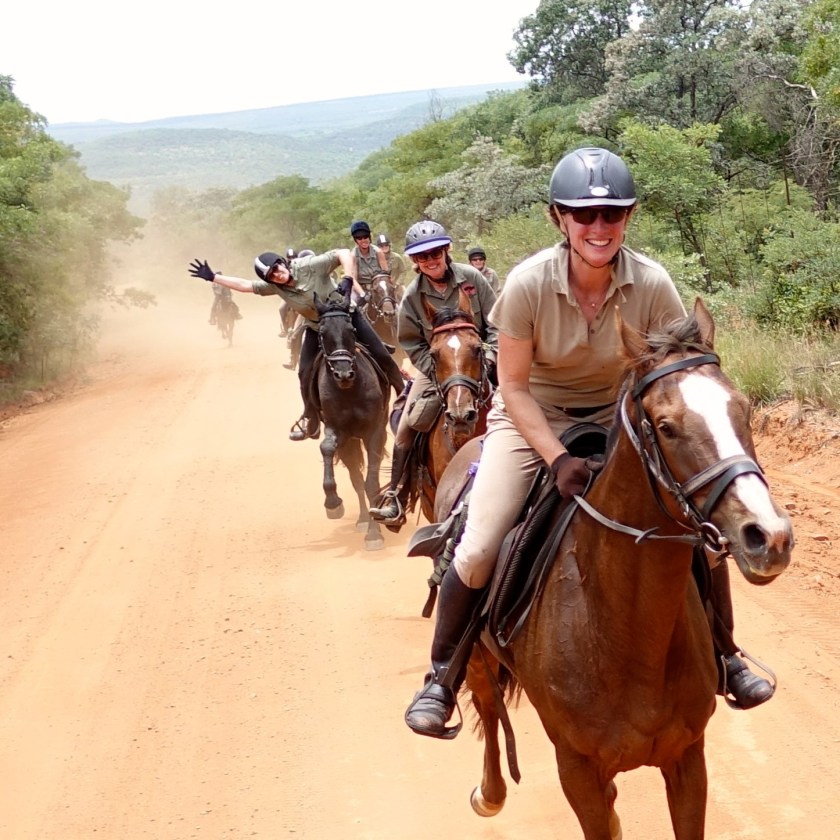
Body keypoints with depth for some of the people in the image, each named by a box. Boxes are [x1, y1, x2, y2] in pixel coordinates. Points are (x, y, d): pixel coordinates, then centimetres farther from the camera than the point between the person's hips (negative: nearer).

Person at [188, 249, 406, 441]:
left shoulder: (310, 266, -28)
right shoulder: (274, 286, -13)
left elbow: (344, 254, -33)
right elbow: (245, 285, -6)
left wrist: (347, 280, -45)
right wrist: (213, 277, -9)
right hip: (317, 328, 4)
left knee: (380, 355, -3)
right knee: (305, 372, 0)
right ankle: (311, 422, 16)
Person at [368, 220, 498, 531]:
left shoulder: (471, 278, -10)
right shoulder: (413, 295, -8)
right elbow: (413, 345, -5)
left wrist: (488, 358, -17)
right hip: (434, 368, 1)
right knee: (406, 429, -10)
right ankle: (396, 497, -2)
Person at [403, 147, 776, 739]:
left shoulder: (653, 284, -21)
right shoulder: (529, 283, -25)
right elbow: (513, 386, -16)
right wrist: (558, 459, -26)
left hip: (620, 416, 2)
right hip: (532, 417, -2)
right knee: (477, 552, -14)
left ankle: (723, 655, 17)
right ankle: (443, 677, 9)